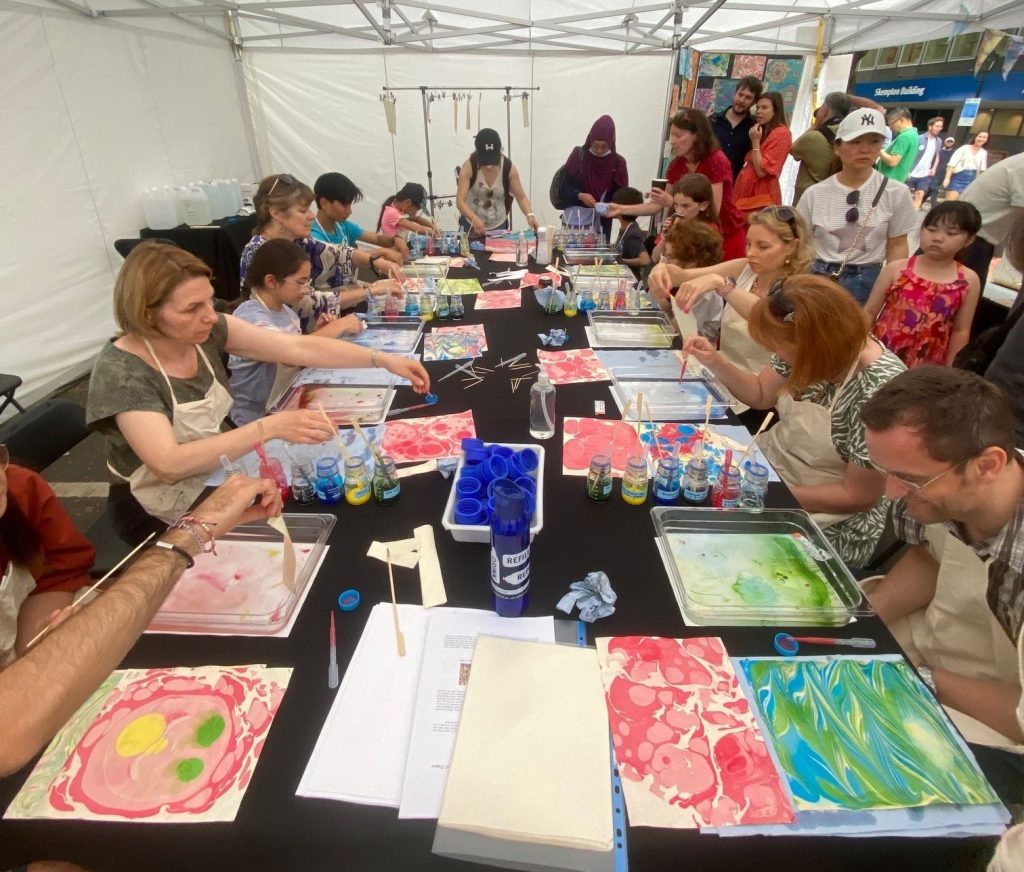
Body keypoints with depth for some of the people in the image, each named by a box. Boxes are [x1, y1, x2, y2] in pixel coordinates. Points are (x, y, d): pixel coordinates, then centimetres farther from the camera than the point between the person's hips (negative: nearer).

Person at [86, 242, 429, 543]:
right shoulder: (120, 371, -26)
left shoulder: (207, 330, -11)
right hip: (162, 512, -5)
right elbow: (168, 464, -37)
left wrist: (383, 359, -22)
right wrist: (269, 428, -44)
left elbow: (300, 348, -15)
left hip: (218, 474, 6)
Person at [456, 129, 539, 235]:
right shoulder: (469, 166, -20)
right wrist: (474, 219, -46)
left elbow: (521, 197, -6)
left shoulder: (509, 167, -15)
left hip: (498, 225, 1)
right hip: (471, 224, -1)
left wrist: (529, 215, -27)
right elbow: (460, 201, -27)